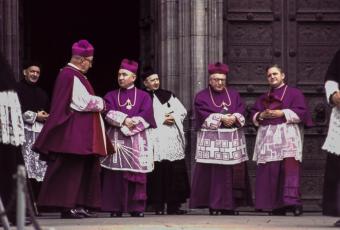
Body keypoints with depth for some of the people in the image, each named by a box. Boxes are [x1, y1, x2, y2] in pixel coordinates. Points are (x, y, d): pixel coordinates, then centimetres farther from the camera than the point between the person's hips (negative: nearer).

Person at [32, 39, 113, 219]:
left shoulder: (75, 75, 18)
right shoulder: (70, 75, -14)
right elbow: (82, 102, -18)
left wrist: (97, 103, 7)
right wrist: (101, 103, -4)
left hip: (81, 133, 11)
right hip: (73, 132, -11)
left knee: (83, 169, 9)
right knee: (70, 169, -9)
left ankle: (78, 205, 9)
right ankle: (67, 206, -8)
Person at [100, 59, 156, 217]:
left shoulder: (143, 96, 10)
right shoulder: (111, 96, 14)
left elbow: (146, 116, -4)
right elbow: (109, 113, -2)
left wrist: (130, 124, -14)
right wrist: (124, 120, -17)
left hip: (137, 141, -1)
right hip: (116, 140, 1)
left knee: (136, 175, -4)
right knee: (116, 174, -6)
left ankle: (137, 209, -2)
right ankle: (115, 209, -5)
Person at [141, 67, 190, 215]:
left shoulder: (168, 95, 20)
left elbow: (182, 111, 15)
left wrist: (173, 117, -4)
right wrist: (162, 119, -8)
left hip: (173, 140, 4)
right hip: (155, 140, -4)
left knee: (175, 172, -3)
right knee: (157, 173, -9)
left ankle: (173, 206, 0)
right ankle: (158, 207, -6)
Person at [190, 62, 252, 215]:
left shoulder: (233, 94, 17)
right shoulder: (202, 97, 6)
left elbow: (240, 112, 6)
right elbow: (204, 115, -8)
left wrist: (234, 118, -15)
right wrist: (221, 118, -15)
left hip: (232, 139, 3)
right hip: (211, 140, -3)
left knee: (232, 173, -1)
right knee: (212, 173, -8)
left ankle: (229, 206, 2)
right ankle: (213, 206, -7)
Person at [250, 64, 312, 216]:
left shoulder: (294, 93, 8)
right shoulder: (264, 98, 24)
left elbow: (301, 112, -4)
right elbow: (253, 114, 19)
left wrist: (282, 113, -12)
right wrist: (261, 115, -3)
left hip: (287, 136, -5)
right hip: (267, 138, 5)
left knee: (289, 168, -20)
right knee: (270, 172, -1)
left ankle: (292, 202, -28)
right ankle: (275, 206, 2)